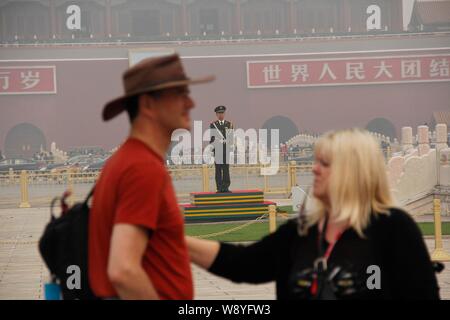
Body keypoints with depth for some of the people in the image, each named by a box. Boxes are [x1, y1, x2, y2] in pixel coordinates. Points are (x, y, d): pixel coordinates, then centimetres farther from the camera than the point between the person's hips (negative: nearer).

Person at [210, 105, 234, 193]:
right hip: (217, 150, -2)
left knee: (226, 169, 1)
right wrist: (212, 150, -2)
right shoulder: (213, 125, 6)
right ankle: (219, 188, 0)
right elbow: (211, 138, 4)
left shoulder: (229, 124, 12)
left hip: (227, 150, 2)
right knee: (218, 170, -2)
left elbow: (231, 137, 11)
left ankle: (226, 187, 3)